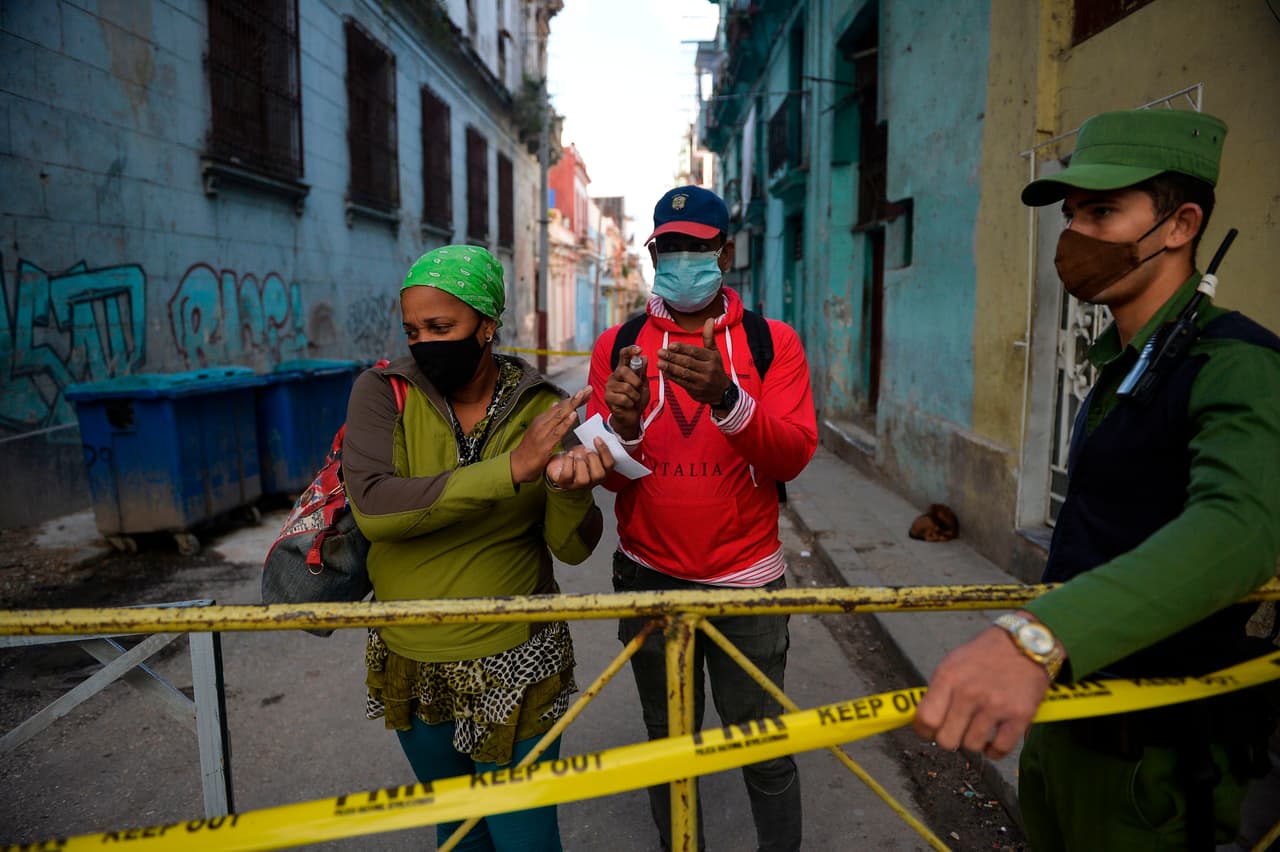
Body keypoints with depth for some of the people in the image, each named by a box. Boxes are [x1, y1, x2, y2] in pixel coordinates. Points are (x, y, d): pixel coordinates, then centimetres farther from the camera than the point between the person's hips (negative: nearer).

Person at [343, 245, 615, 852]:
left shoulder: (545, 409, -9)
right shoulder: (383, 392, -10)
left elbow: (571, 548, -11)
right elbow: (371, 508, -26)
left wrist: (571, 488, -33)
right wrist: (512, 468, -32)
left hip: (512, 667, -1)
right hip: (410, 667, 2)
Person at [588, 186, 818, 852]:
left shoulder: (773, 343, -2)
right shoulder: (618, 346, 2)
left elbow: (793, 455, -14)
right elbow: (608, 475, -3)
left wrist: (726, 398, -32)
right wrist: (624, 426, -26)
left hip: (746, 582, -1)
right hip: (649, 579, 2)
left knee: (766, 756, 10)